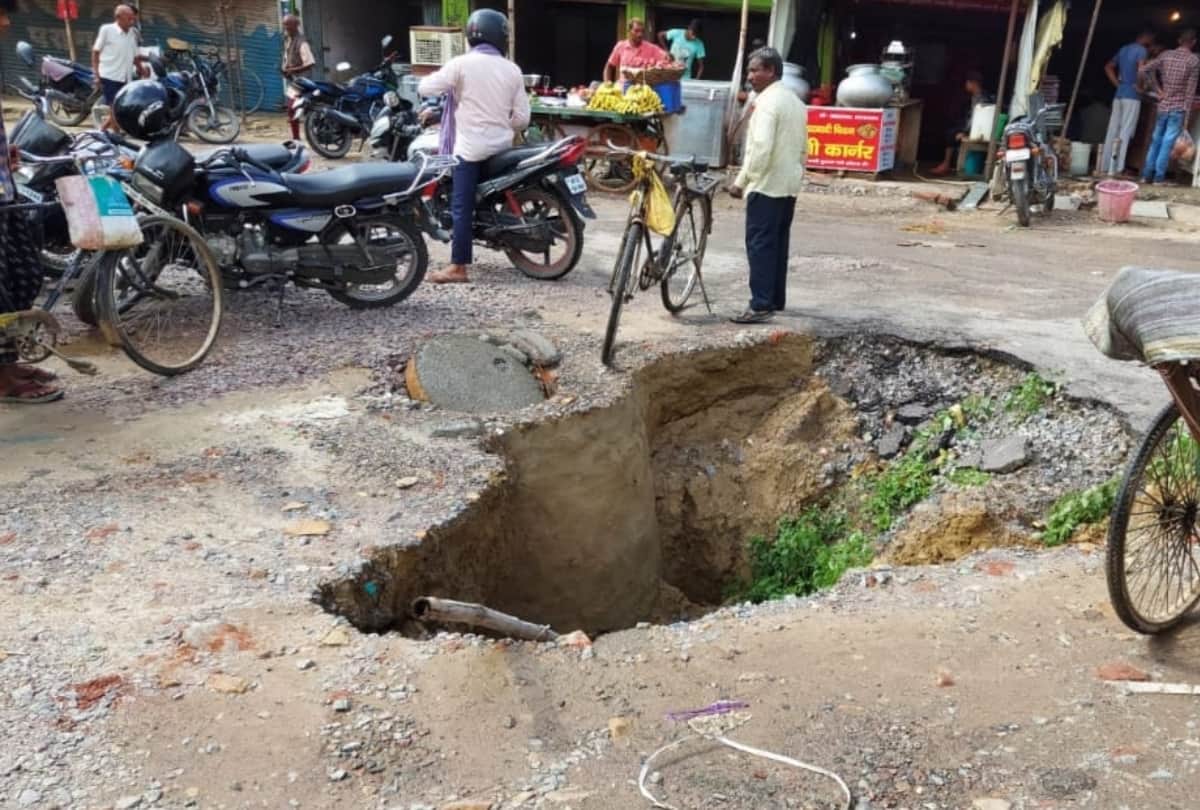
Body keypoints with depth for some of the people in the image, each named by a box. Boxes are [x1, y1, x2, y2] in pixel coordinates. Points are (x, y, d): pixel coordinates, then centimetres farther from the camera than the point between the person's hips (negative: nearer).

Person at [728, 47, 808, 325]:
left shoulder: (767, 102, -14)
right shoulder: (795, 101, 17)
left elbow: (761, 147, -23)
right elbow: (804, 147, 20)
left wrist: (741, 181, -17)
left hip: (766, 184, -9)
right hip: (789, 185, 9)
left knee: (760, 244, -9)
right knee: (778, 243, 14)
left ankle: (761, 305, -12)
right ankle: (776, 299, 19)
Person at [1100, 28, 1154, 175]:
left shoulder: (1124, 49, 16)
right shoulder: (1142, 50, -8)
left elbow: (1108, 67, 22)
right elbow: (1142, 70, -23)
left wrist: (1118, 84, 16)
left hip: (1119, 95, 7)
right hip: (1132, 96, -7)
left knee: (1113, 131, 7)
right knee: (1125, 133, -7)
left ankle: (1105, 167, 6)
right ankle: (1115, 169, -11)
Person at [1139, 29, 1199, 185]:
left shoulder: (1166, 55, 3)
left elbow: (1142, 70, -1)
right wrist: (1187, 114, -5)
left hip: (1163, 106, 3)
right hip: (1178, 108, -3)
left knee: (1156, 140, 11)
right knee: (1167, 142, -1)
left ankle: (1146, 175, 9)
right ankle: (1159, 177, 0)